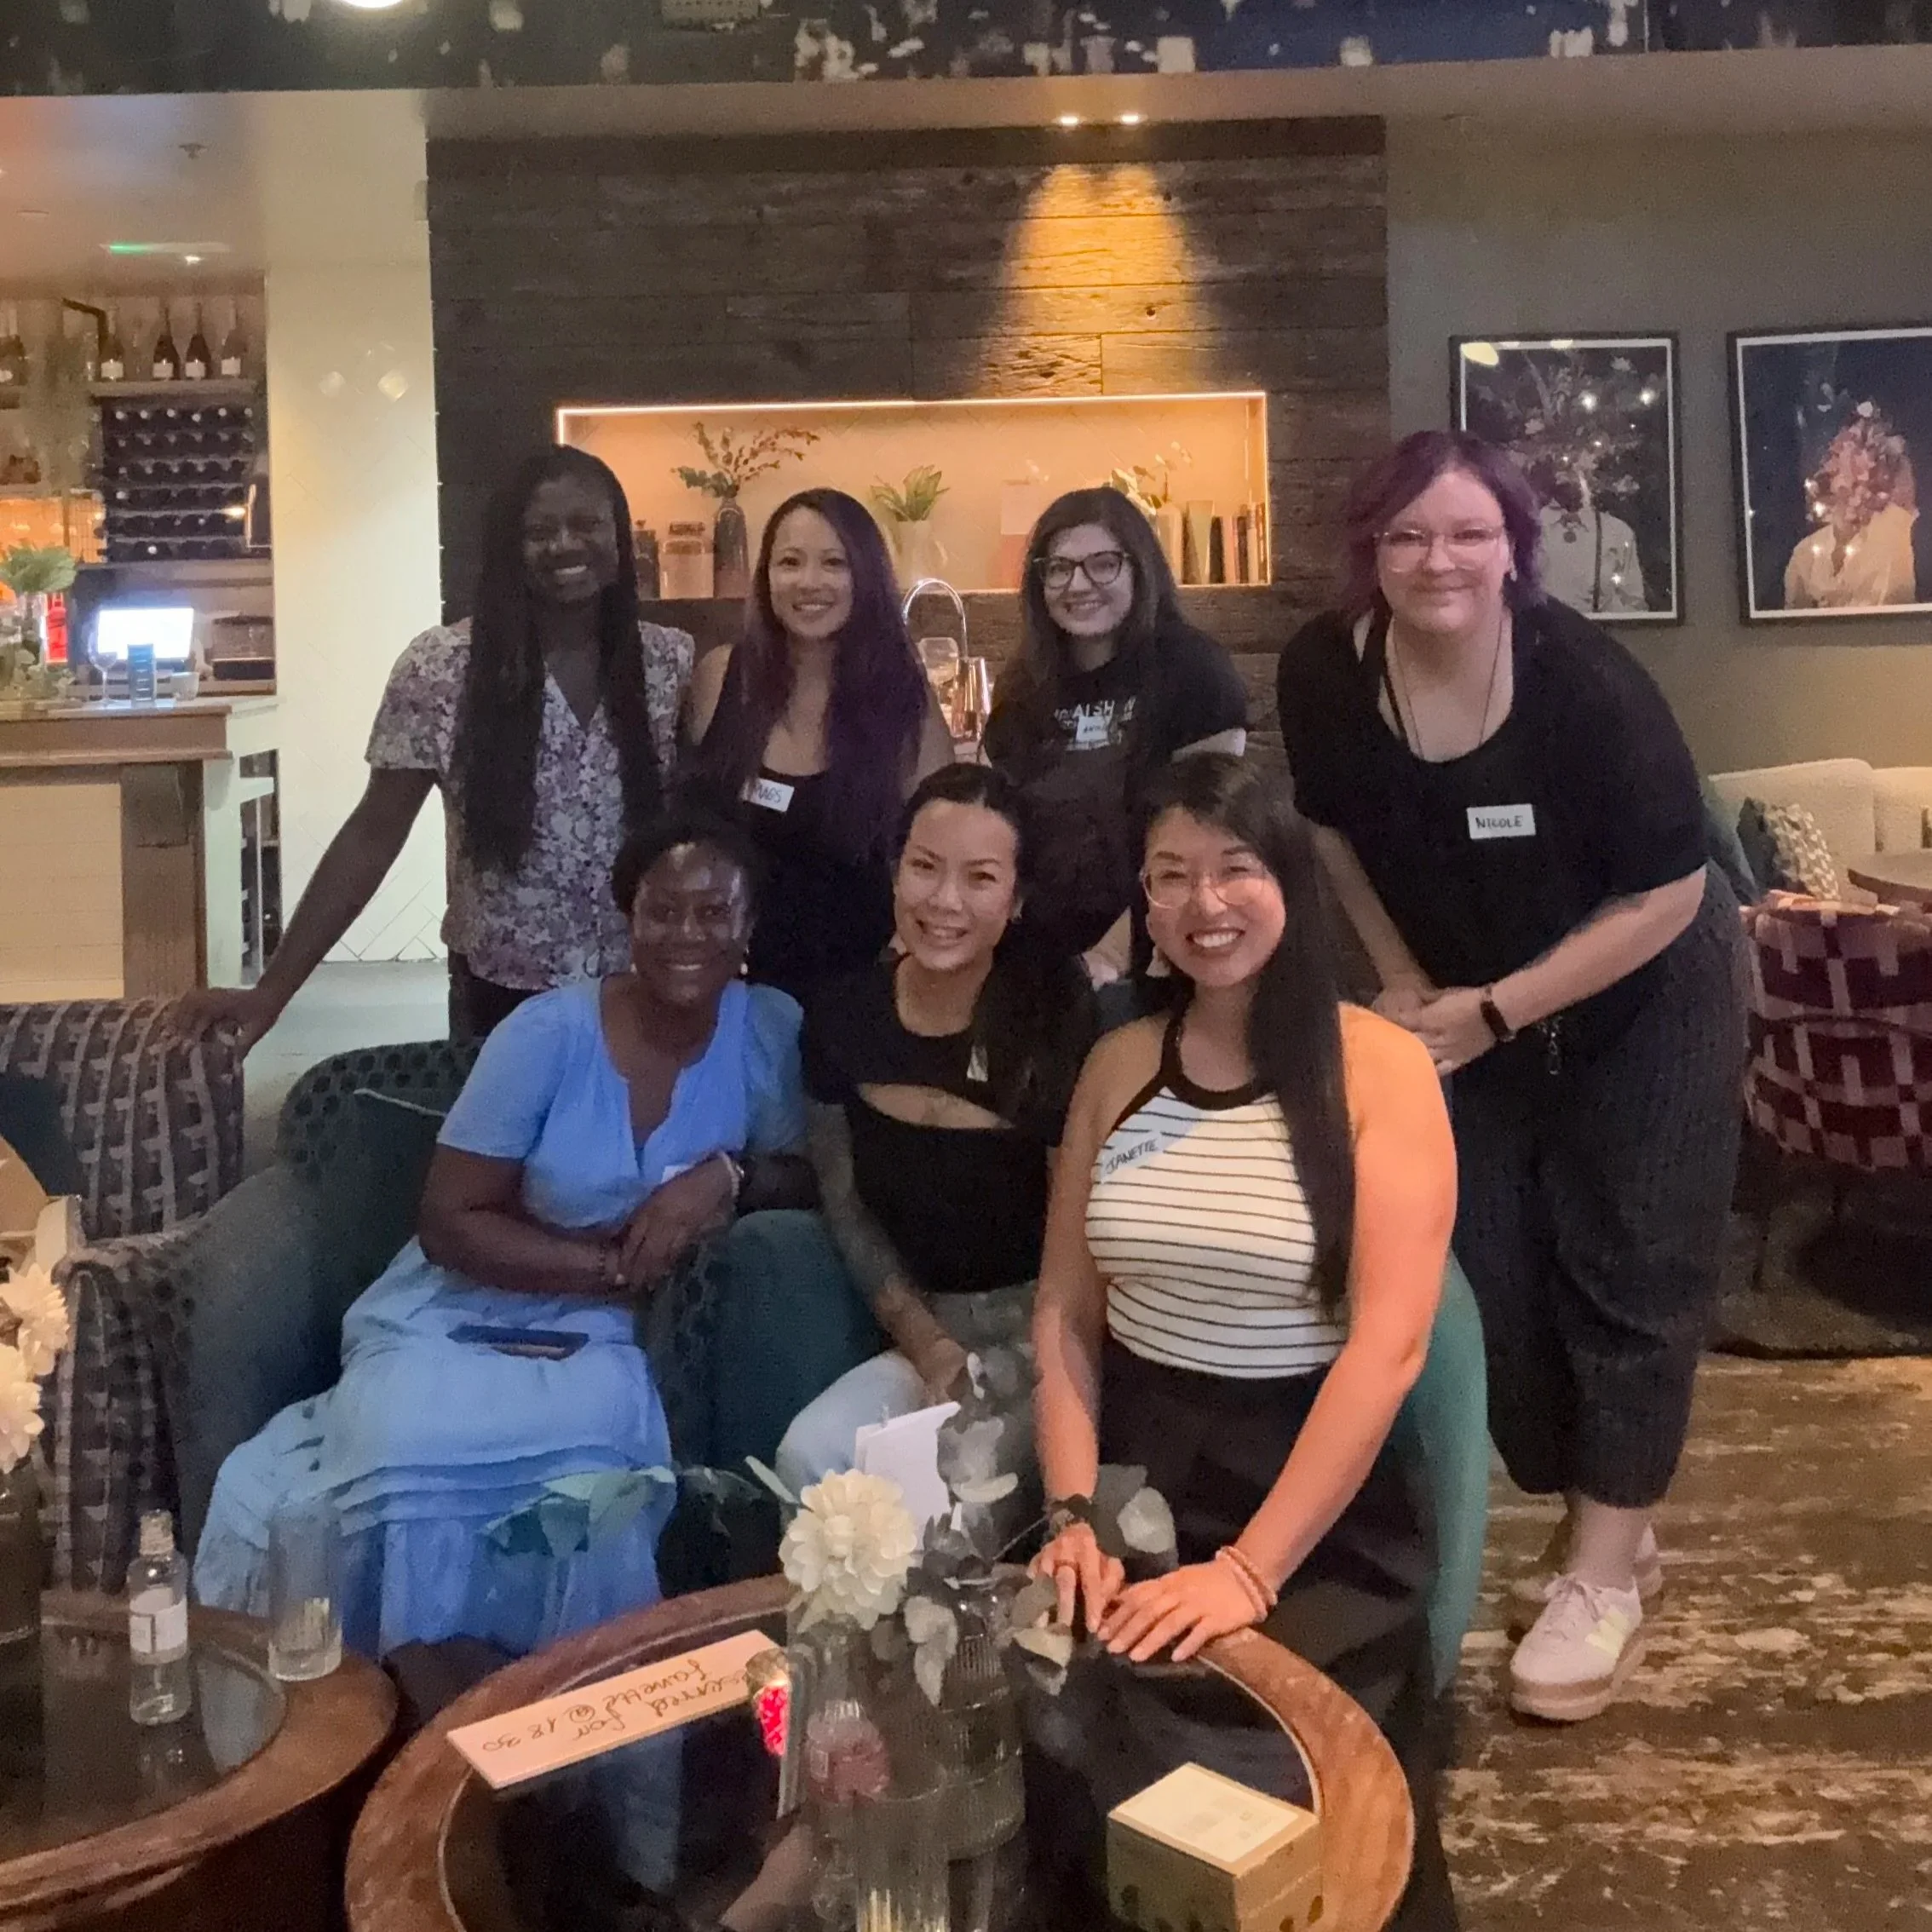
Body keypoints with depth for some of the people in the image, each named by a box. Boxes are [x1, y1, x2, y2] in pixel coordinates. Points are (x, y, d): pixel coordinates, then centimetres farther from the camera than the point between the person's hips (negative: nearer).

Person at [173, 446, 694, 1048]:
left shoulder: (674, 664, -3)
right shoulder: (442, 668, -9)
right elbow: (372, 836, -6)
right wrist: (274, 987, -10)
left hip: (641, 992, 2)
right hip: (501, 996, -1)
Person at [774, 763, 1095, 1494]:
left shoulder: (1056, 1014, -12)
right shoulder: (841, 1016, -1)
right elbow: (846, 1208, 6)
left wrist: (1004, 1377, -16)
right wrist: (930, 1349, -5)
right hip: (927, 1334, 4)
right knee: (809, 1458, -21)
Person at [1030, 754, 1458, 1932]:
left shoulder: (1380, 1067, -8)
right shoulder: (1118, 1066, 6)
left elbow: (1388, 1346, -15)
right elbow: (1065, 1314, 6)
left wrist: (1247, 1570, -21)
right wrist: (1073, 1514, -9)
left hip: (1318, 1505, -3)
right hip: (1141, 1475, 3)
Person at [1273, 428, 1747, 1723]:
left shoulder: (1587, 683, -29)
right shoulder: (1326, 673, -16)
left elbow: (1667, 895, -24)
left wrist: (1494, 1010, -24)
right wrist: (1405, 980, -3)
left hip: (1647, 998, -4)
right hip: (1471, 1006, 5)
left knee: (1627, 1273, -1)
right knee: (1489, 1271, 8)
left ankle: (1605, 1572, 11)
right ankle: (1597, 1519, 29)